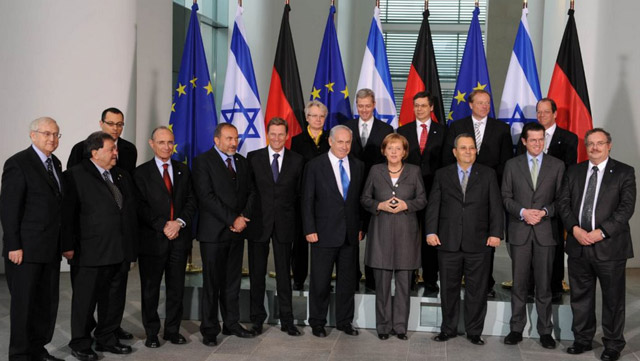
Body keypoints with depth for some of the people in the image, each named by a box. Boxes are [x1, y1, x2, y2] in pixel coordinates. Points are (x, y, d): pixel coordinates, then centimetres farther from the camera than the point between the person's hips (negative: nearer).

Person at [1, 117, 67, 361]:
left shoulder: (55, 163, 13)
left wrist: (63, 241, 11)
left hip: (51, 249, 7)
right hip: (26, 248, -7)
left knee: (48, 302, 12)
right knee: (24, 303, 3)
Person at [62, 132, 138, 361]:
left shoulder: (122, 176, 13)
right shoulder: (75, 175, -6)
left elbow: (131, 211, 16)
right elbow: (67, 214, -10)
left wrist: (132, 247, 13)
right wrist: (69, 247, -13)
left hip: (118, 252, 6)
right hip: (89, 253, -6)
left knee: (114, 299, 14)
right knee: (85, 300, 5)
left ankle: (107, 339, 28)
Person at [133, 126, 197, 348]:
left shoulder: (183, 170, 12)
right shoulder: (141, 172, 0)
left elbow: (191, 201, 6)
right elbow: (141, 207, -7)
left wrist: (180, 222, -11)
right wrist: (163, 226, -15)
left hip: (179, 238, 3)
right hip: (152, 239, -3)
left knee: (177, 288, 9)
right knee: (150, 288, 5)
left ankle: (173, 330, 20)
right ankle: (151, 333, 17)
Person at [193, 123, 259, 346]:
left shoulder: (242, 162, 14)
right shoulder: (202, 161, -5)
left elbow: (251, 192, 11)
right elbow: (206, 196, -15)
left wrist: (244, 217, -7)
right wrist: (233, 219, -17)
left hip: (238, 230, 6)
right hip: (214, 232, -5)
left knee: (233, 281, 12)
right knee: (212, 283, 1)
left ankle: (231, 324, 22)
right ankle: (209, 330, 10)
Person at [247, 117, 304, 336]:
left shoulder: (297, 160, 4)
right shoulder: (253, 158, 3)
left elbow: (299, 193, 5)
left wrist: (295, 220, 0)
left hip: (284, 224, 0)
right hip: (259, 222, 0)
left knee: (284, 273, 7)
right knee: (257, 273, 8)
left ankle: (286, 320, 16)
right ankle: (257, 319, 19)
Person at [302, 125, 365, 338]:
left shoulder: (358, 166, 8)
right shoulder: (315, 166, -4)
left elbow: (360, 199, 11)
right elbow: (307, 200, -4)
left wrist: (361, 227, 5)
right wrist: (309, 230, -9)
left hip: (350, 234, 4)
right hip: (324, 233, -4)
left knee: (348, 279, 11)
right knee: (320, 281, 4)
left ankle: (344, 321, 25)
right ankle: (317, 322, 18)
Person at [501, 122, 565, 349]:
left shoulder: (557, 165, 5)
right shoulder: (512, 165, 6)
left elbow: (560, 198, 4)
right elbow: (506, 197, 4)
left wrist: (545, 211, -13)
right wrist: (523, 211, -12)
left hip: (545, 231, 0)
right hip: (519, 231, 0)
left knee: (544, 284, 5)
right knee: (519, 283, 6)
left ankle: (545, 331, 15)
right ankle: (517, 328, 16)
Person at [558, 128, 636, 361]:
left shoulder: (624, 173, 0)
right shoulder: (574, 172, 11)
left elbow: (626, 207, -9)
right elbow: (563, 202, 6)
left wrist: (601, 232, -17)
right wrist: (575, 229, -10)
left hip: (609, 246, -3)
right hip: (578, 245, 4)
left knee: (613, 298, 6)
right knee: (580, 296, 13)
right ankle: (582, 339, 27)